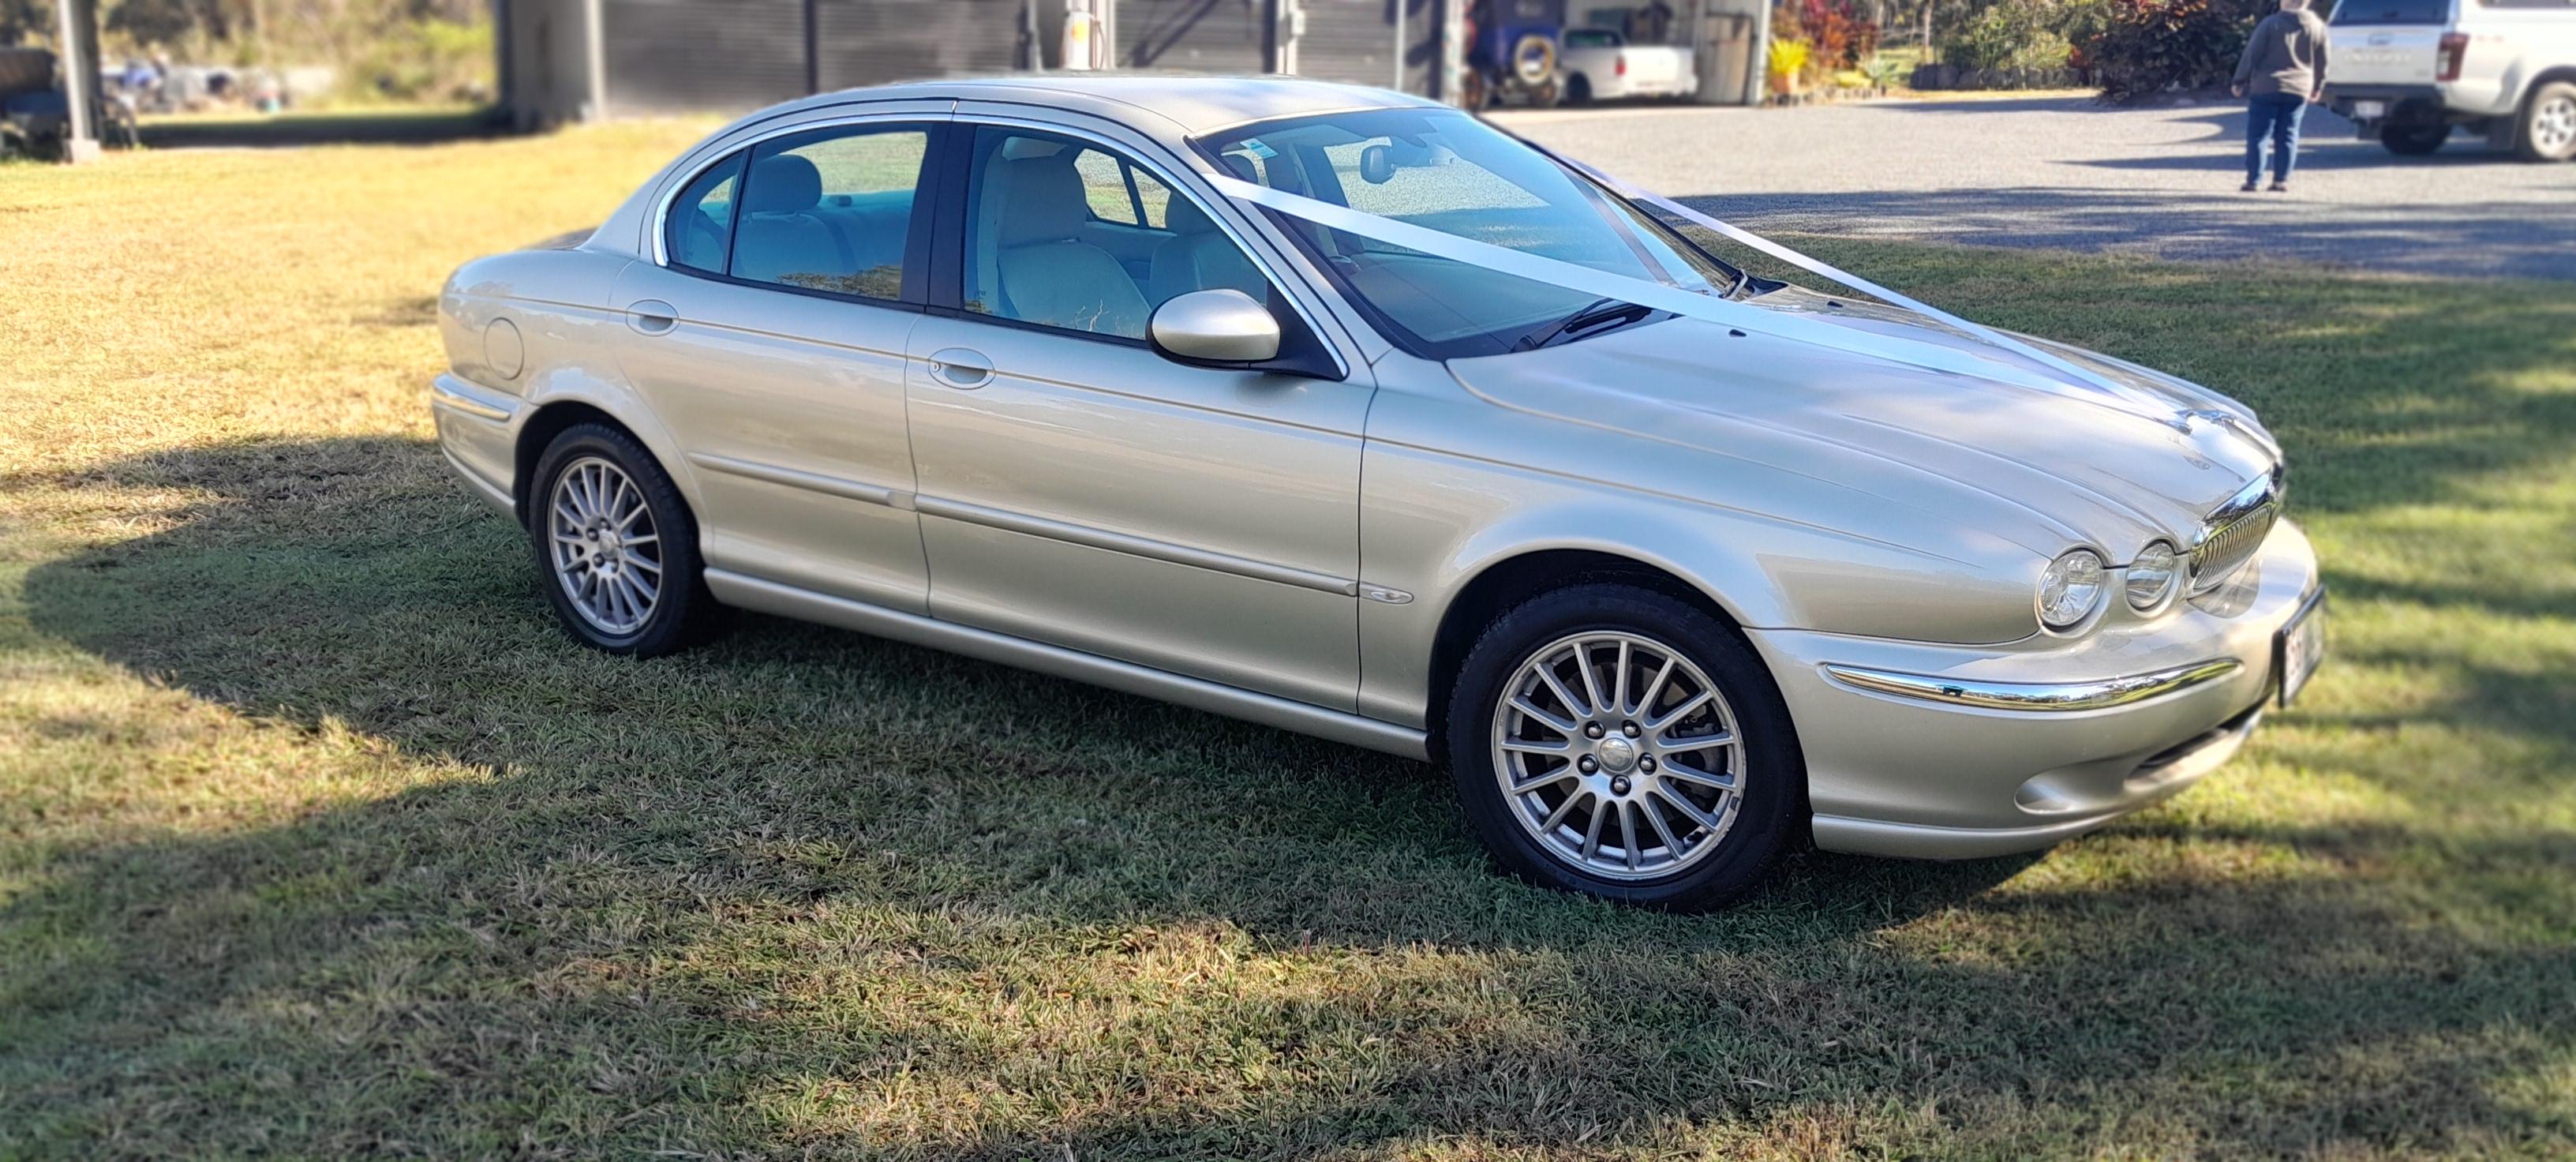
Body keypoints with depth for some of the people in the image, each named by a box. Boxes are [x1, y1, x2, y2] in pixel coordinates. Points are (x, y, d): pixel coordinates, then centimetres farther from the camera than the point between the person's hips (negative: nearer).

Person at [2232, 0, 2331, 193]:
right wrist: (2317, 87, 26)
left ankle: (2253, 179, -2)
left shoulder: (2271, 23, -8)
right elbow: (2321, 62, 13)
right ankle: (2281, 180, 7)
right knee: (2287, 136, 9)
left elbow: (2252, 54, -7)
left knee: (2257, 135, 1)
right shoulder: (2318, 27, 5)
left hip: (2265, 88, -3)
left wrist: (2240, 82, 1)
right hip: (2299, 90, 4)